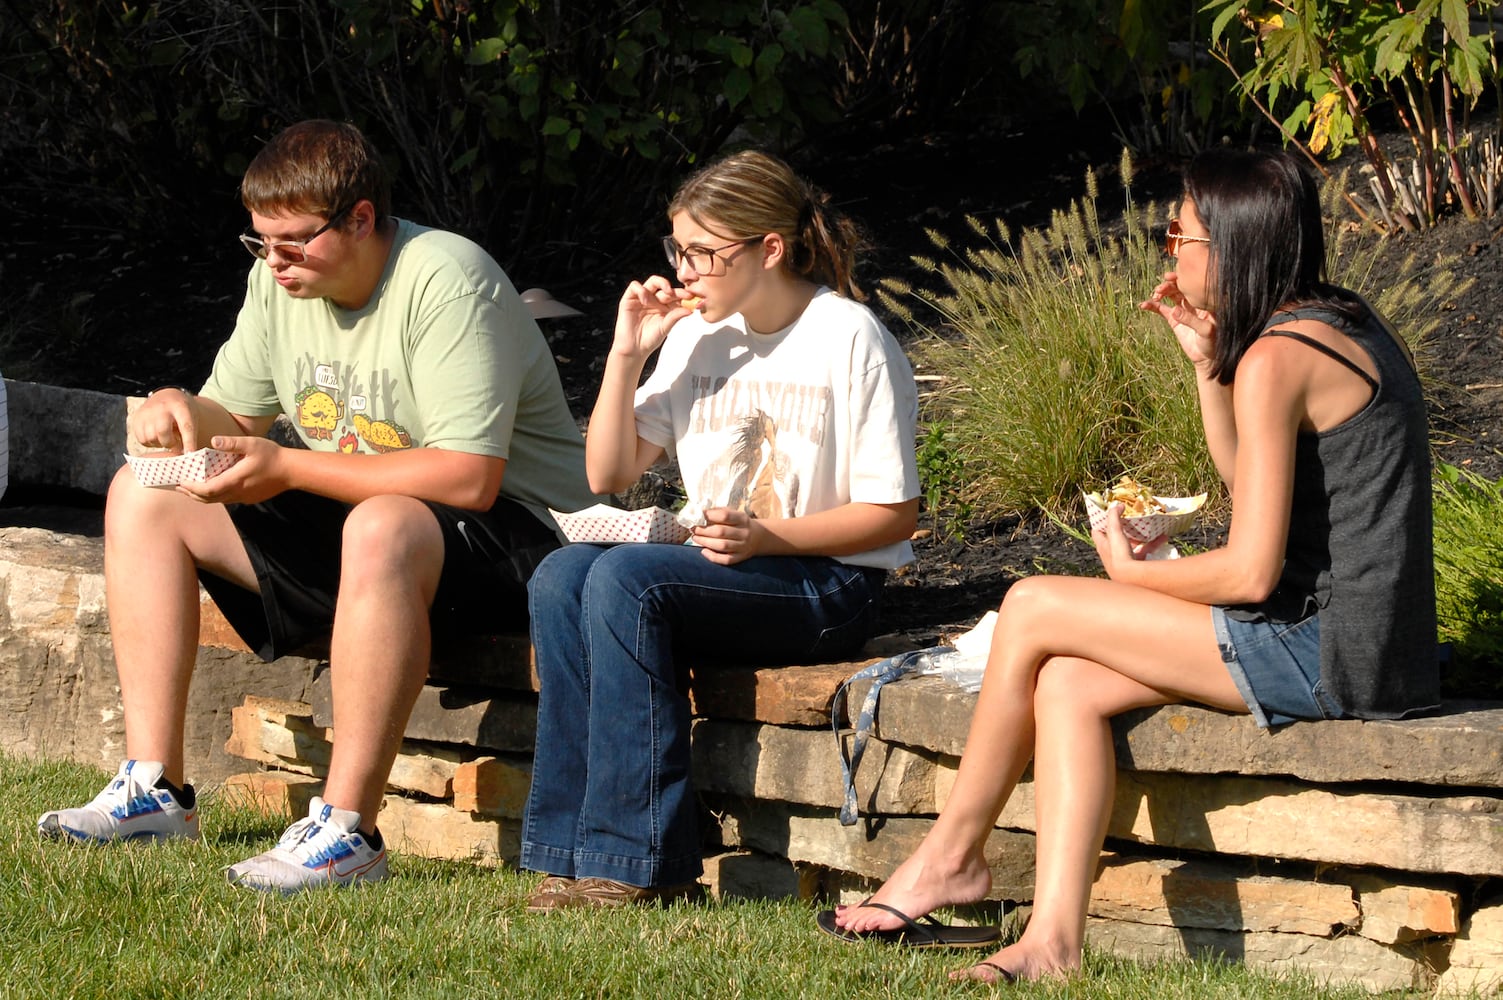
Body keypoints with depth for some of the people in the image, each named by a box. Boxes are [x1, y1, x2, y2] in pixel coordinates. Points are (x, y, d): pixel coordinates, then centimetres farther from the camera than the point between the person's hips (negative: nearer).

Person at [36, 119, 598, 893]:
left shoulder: (444, 282, -22)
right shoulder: (281, 279, 3)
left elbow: (468, 478, -29)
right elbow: (235, 418, 14)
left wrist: (288, 468, -27)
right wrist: (183, 410, -12)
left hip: (510, 527, -9)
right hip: (352, 518, 9)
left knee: (381, 529, -42)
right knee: (143, 495, 1)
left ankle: (346, 829, -39)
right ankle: (154, 790, -5)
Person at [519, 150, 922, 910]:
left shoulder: (849, 339, -7)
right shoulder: (695, 334, 12)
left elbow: (894, 514, -9)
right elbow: (607, 475, 12)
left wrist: (767, 536, -22)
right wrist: (626, 355, -1)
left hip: (828, 584, -6)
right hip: (716, 565, 7)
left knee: (624, 578, -29)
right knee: (561, 577, -21)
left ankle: (639, 861, -27)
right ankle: (572, 852, -22)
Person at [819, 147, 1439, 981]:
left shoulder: (1275, 360, -16)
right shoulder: (1340, 326, 14)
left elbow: (1250, 571, -17)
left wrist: (1135, 575, 0)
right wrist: (1206, 361, 16)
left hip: (1328, 654, -10)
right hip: (1349, 639, 10)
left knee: (1032, 609, -4)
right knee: (1068, 684, 5)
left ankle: (951, 856, 12)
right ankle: (1054, 938, -4)